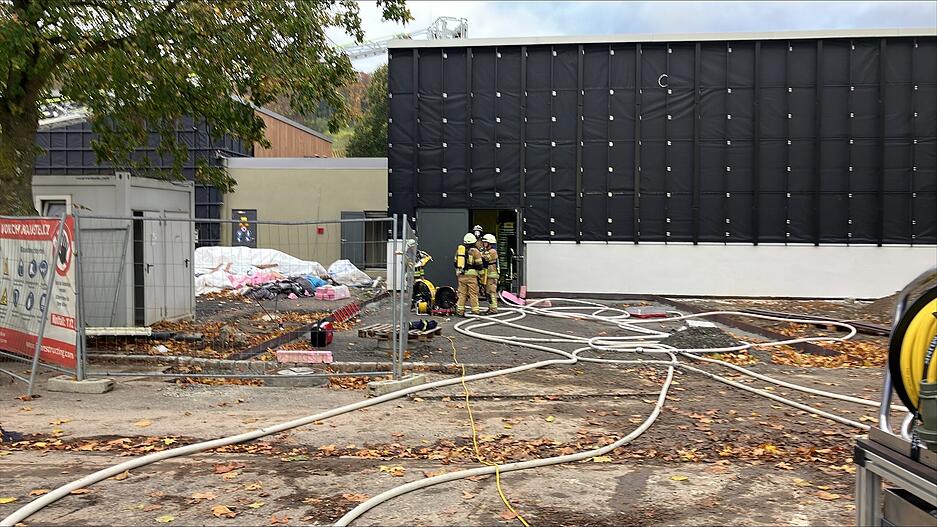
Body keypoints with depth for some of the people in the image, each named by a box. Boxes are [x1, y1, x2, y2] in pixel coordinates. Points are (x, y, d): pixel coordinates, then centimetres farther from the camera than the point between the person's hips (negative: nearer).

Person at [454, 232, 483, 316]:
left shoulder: (459, 249, 12)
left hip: (461, 275, 5)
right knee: (473, 294, 0)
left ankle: (460, 311, 7)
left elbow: (456, 263, 19)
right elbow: (479, 265, -4)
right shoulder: (474, 251, -4)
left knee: (462, 293, 8)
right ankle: (475, 311, 2)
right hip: (471, 275, -5)